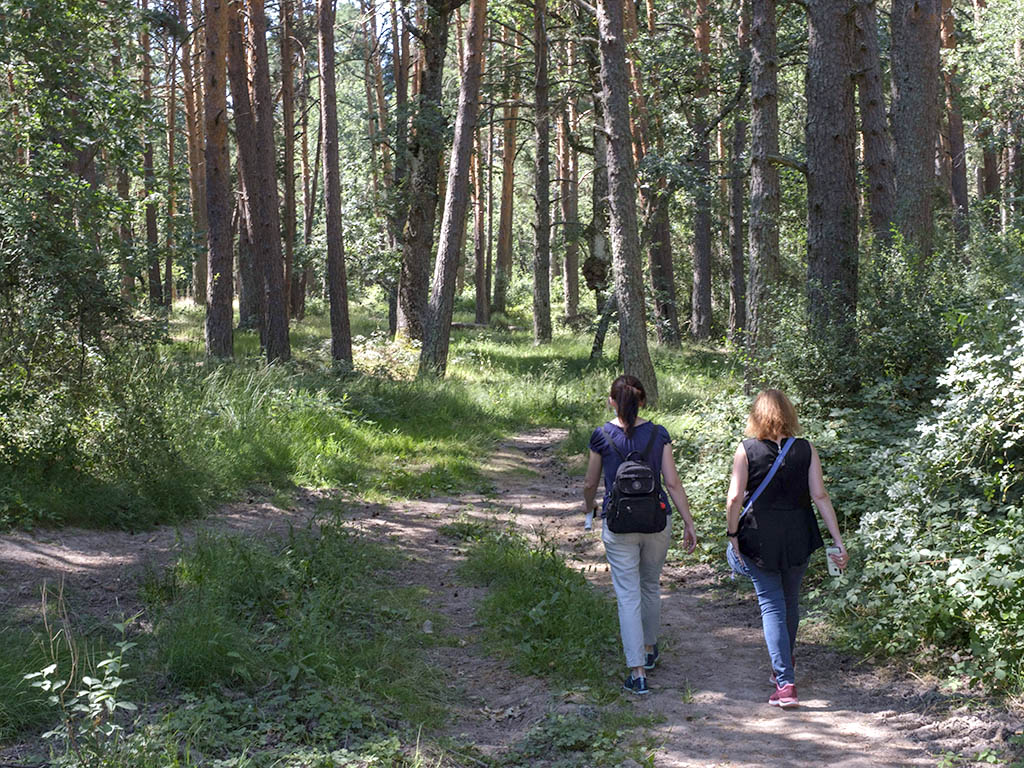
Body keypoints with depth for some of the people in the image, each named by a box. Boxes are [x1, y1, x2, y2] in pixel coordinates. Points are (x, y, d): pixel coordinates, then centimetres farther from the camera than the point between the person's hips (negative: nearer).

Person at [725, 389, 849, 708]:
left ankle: (785, 683, -9)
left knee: (772, 607, 1)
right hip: (798, 538, 3)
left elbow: (735, 498, -11)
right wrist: (839, 541, -3)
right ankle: (782, 670, 36)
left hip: (759, 539, -3)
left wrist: (732, 534, 0)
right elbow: (820, 496, -4)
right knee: (790, 603, 19)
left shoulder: (746, 450, -6)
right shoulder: (806, 450, -1)